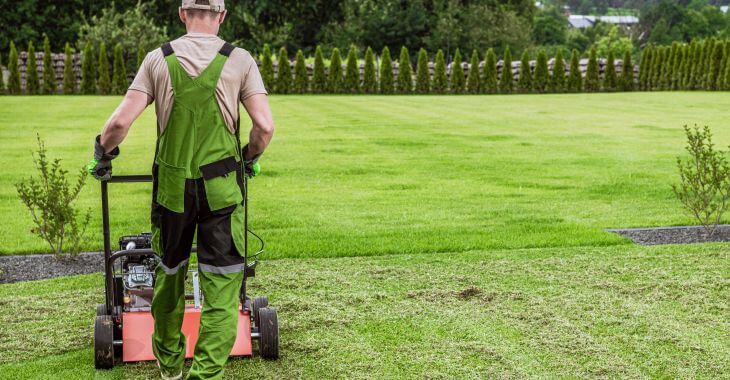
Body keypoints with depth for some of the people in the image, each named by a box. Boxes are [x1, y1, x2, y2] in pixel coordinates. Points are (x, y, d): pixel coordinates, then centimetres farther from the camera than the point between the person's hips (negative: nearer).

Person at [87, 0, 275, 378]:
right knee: (221, 283, 5)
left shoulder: (158, 59, 0)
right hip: (222, 186, -2)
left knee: (169, 273, 20)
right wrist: (250, 157, 12)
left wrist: (102, 152, 13)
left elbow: (120, 121, -7)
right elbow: (265, 126, -8)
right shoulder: (239, 60, -2)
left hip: (172, 186, 2)